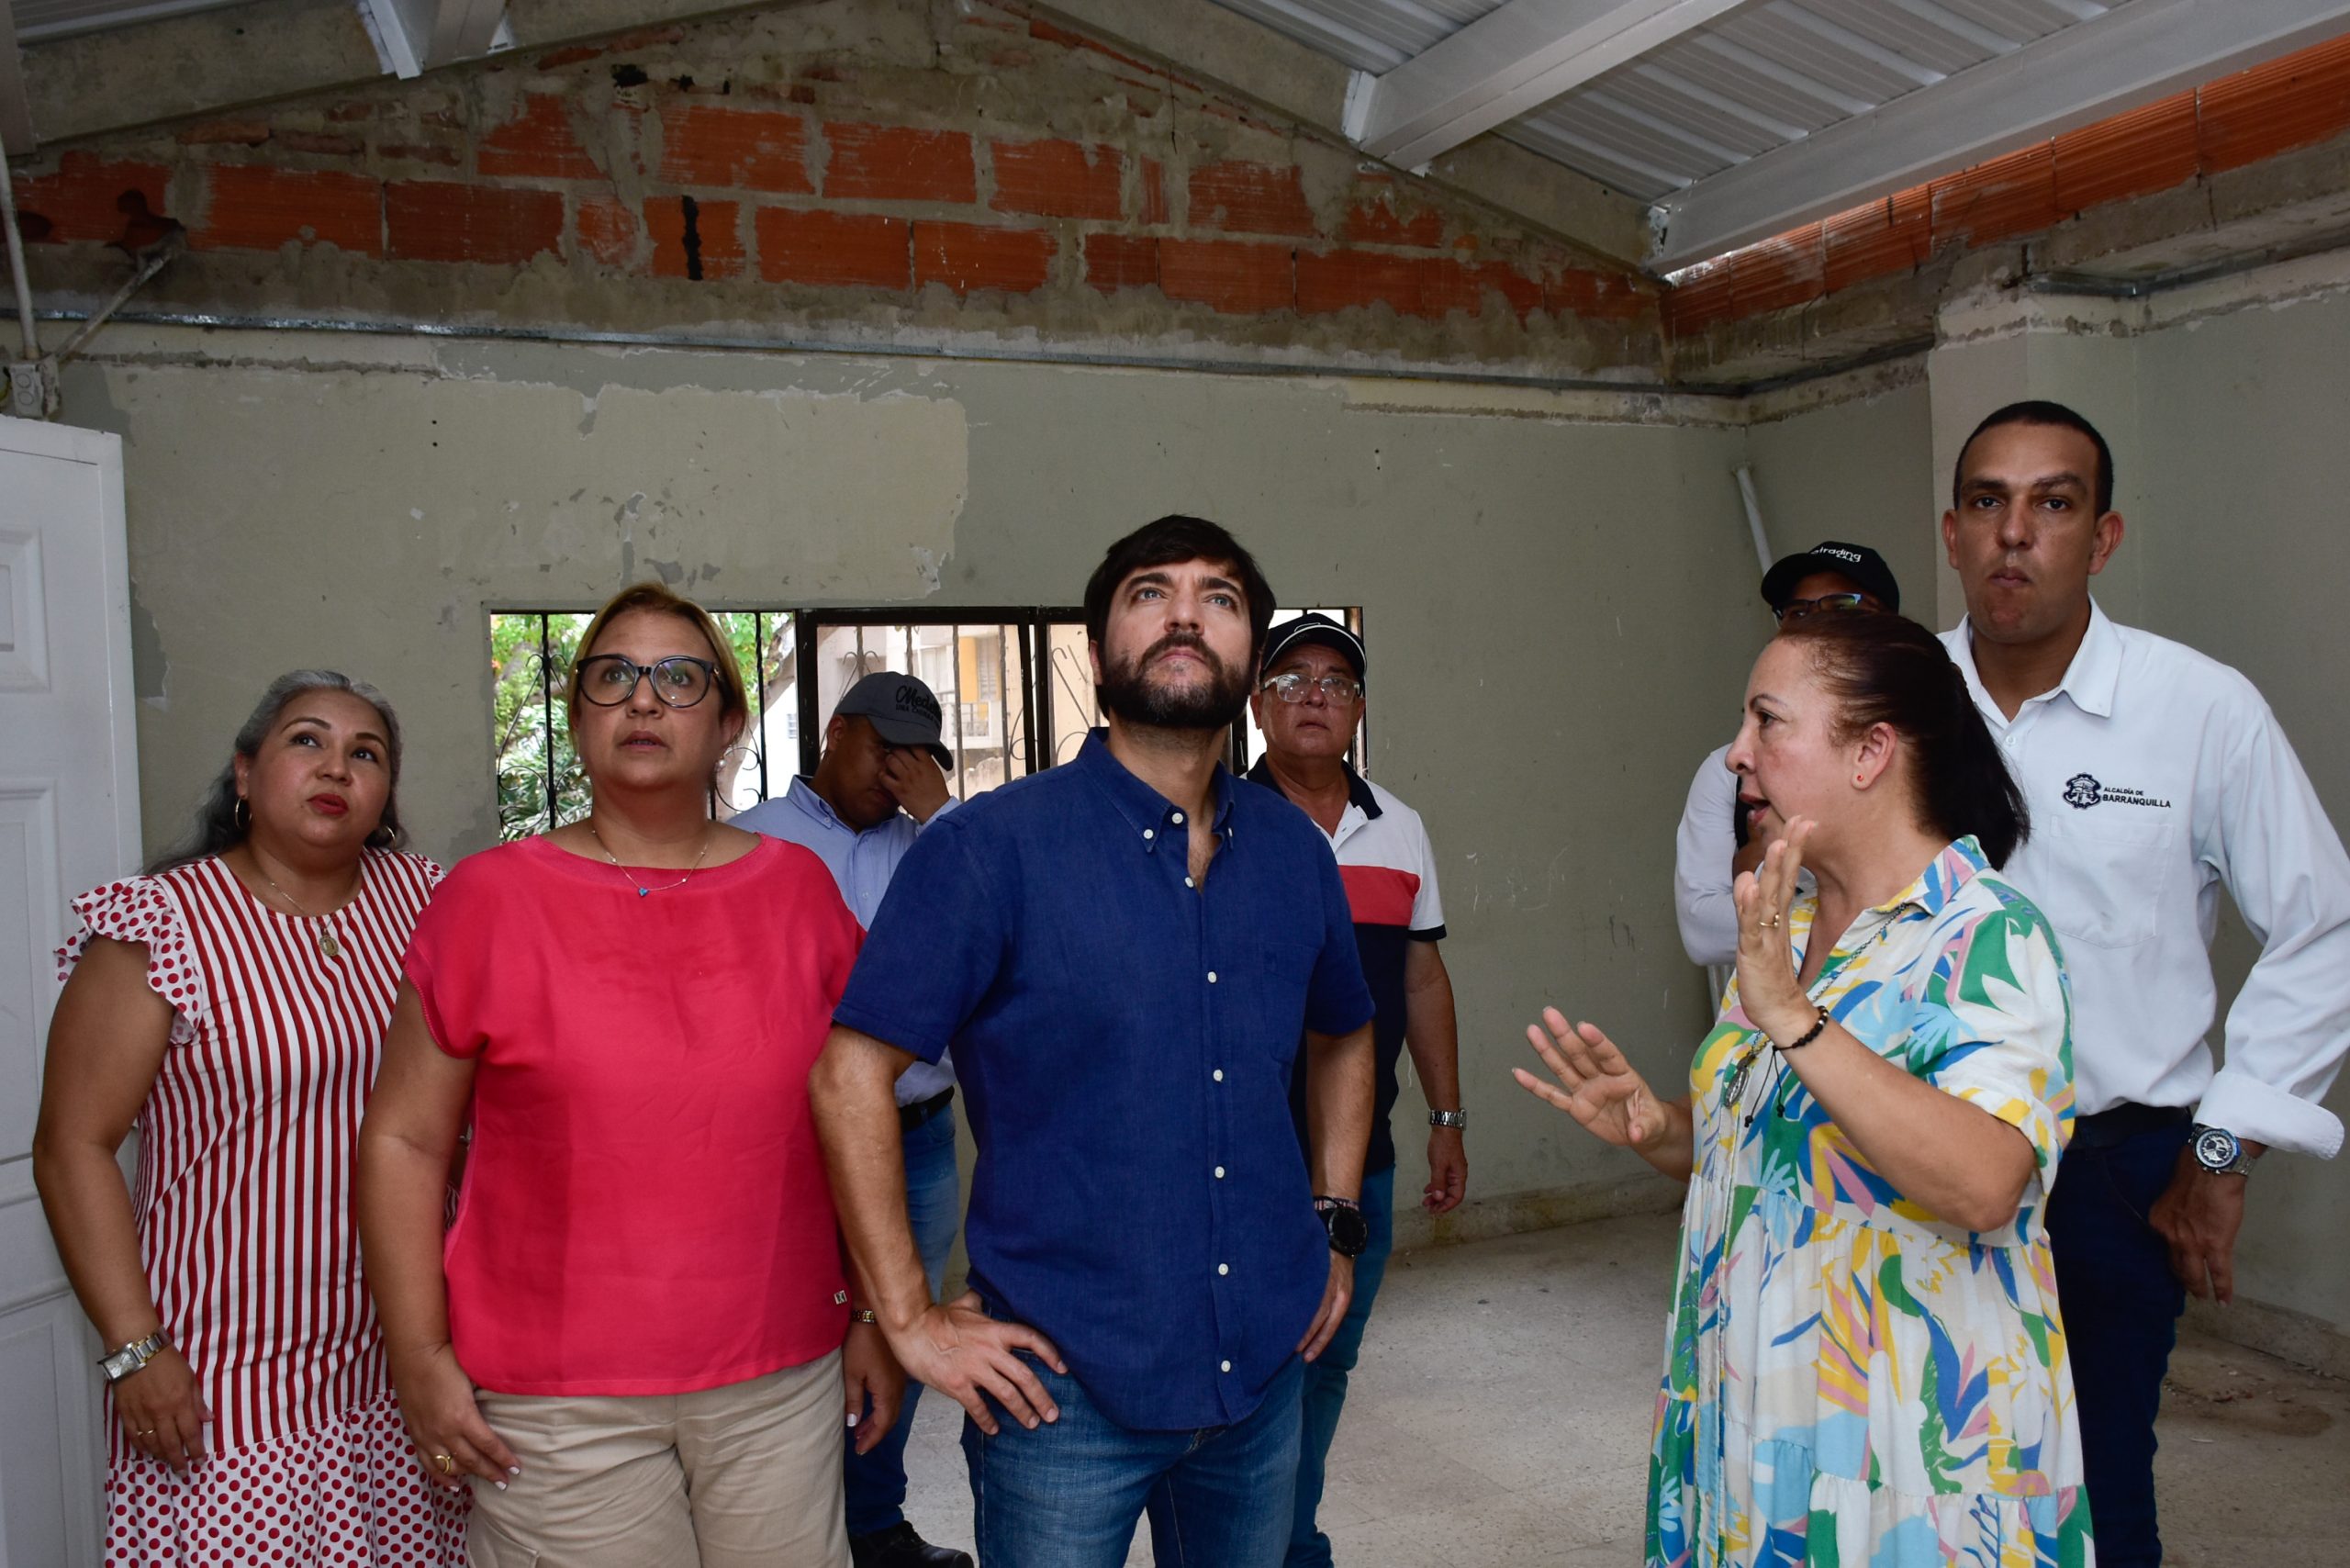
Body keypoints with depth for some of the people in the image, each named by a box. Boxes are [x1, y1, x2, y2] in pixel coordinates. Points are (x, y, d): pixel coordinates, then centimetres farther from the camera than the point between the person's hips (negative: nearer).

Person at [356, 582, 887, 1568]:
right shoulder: (491, 897, -3)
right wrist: (422, 1359, -4)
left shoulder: (797, 887, 3)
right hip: (558, 1402, -2)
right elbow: (404, 1141, -1)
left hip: (782, 1384, 2)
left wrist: (876, 1313, 8)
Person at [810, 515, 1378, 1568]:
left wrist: (1335, 1223, 11)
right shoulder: (992, 848, -12)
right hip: (1065, 1383, -5)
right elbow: (852, 1071, -13)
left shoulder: (1293, 851, 3)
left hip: (1264, 1366, 5)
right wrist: (911, 1319, -13)